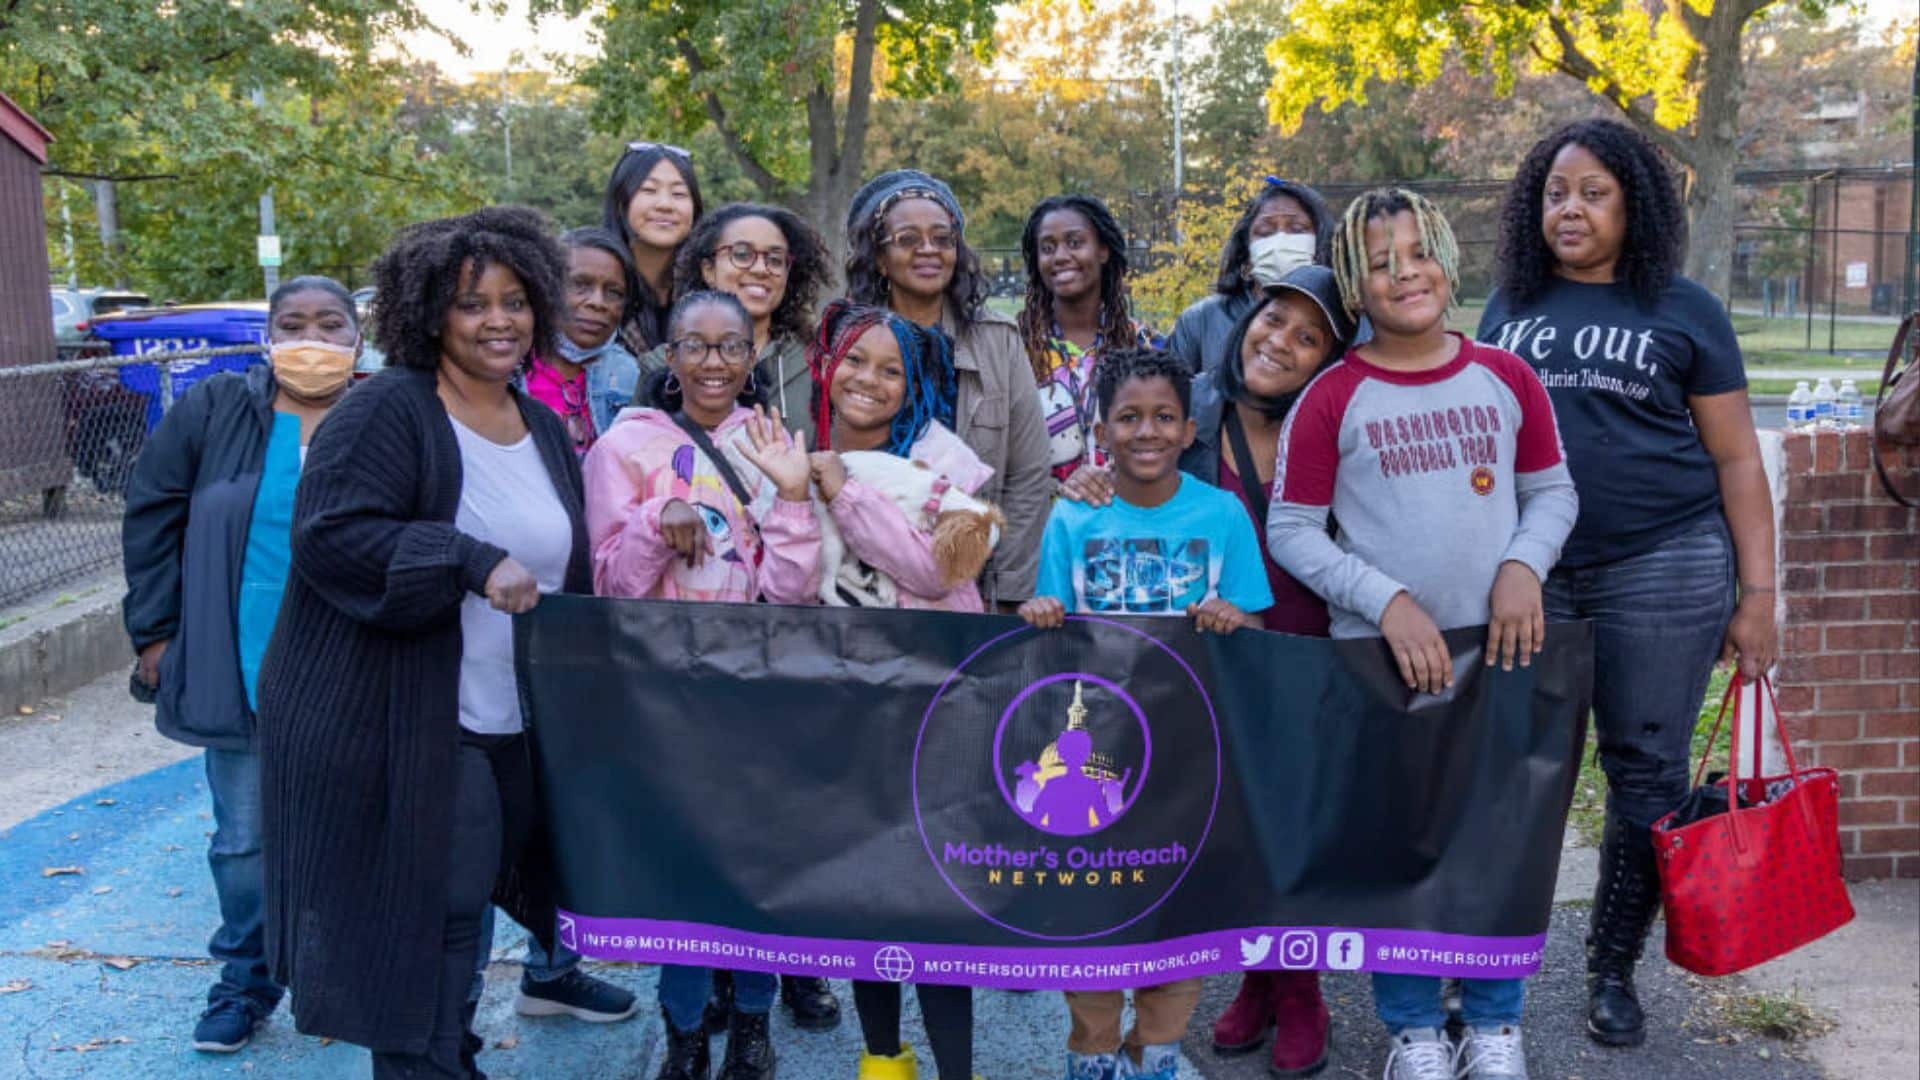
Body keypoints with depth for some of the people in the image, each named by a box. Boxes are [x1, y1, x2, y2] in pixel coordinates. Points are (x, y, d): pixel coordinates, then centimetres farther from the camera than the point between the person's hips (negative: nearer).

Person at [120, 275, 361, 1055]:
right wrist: (155, 631, 1)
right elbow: (151, 517, 4)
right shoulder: (212, 410, -1)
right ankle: (246, 982, 29)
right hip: (243, 673, 1)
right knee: (244, 838, 11)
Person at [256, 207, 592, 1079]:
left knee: (462, 919, 16)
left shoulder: (545, 429, 13)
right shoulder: (387, 411, -9)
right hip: (398, 735, -6)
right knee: (415, 931, 2)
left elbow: (566, 581, 20)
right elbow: (329, 535, -21)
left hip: (514, 735, 6)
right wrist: (472, 561, -27)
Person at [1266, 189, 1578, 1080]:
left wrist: (1523, 565, -10)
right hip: (1378, 654, -2)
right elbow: (1290, 531, -5)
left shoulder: (1506, 378, 3)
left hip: (1498, 641, 2)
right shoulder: (1332, 398, -5)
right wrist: (1387, 600, -15)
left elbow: (1551, 491, 10)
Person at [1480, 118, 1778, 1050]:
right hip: (1530, 570, 2)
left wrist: (1757, 594, -3)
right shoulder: (1510, 307, 10)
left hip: (1663, 569, -2)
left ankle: (1613, 970, 20)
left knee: (1646, 775, 4)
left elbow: (1736, 459, 3)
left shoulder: (1683, 310, 2)